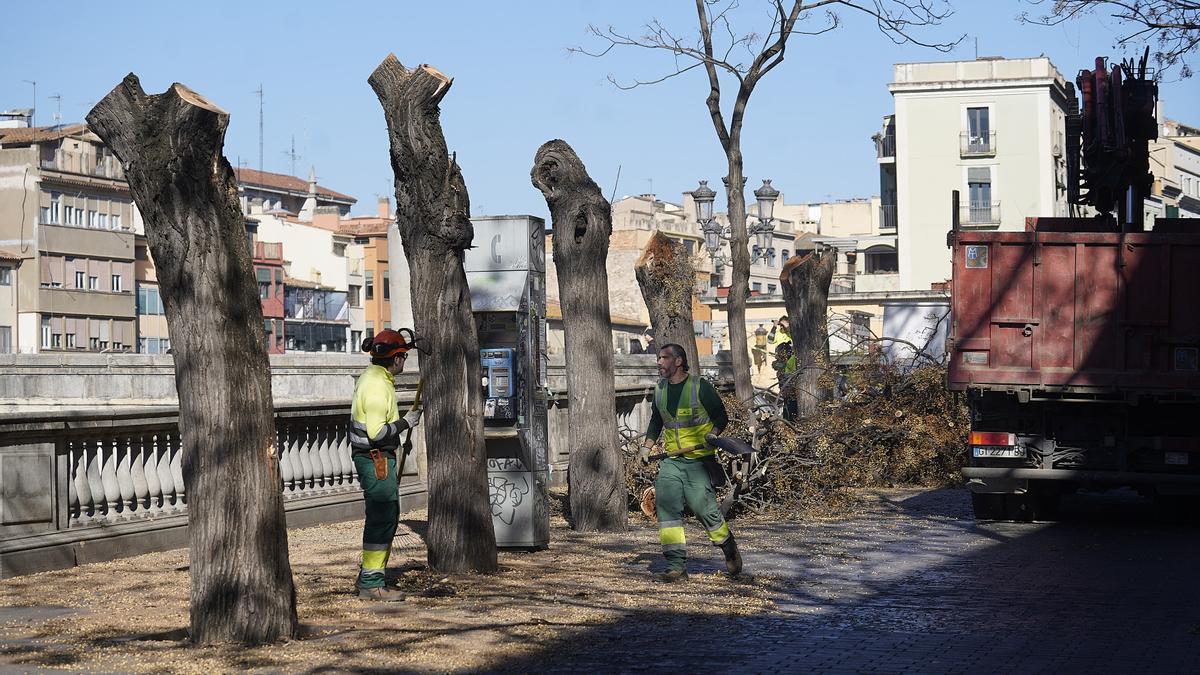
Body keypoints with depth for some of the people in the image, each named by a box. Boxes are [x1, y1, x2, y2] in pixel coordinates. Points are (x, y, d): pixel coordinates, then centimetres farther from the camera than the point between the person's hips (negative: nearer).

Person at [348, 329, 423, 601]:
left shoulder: (371, 376, 14)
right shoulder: (378, 386, -19)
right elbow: (377, 432, -24)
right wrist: (406, 422, -14)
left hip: (378, 458, 11)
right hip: (375, 458, -11)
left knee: (386, 516, 16)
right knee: (382, 517, -7)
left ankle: (367, 577, 22)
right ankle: (371, 584, -3)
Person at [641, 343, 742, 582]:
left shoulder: (700, 387, -6)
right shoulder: (660, 390, 11)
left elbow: (721, 416, -1)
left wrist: (712, 435, -18)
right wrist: (648, 445, 13)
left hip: (699, 461, -5)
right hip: (672, 461, 5)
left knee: (705, 508, -6)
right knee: (666, 505, -11)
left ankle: (730, 550, 23)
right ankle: (676, 566, -10)